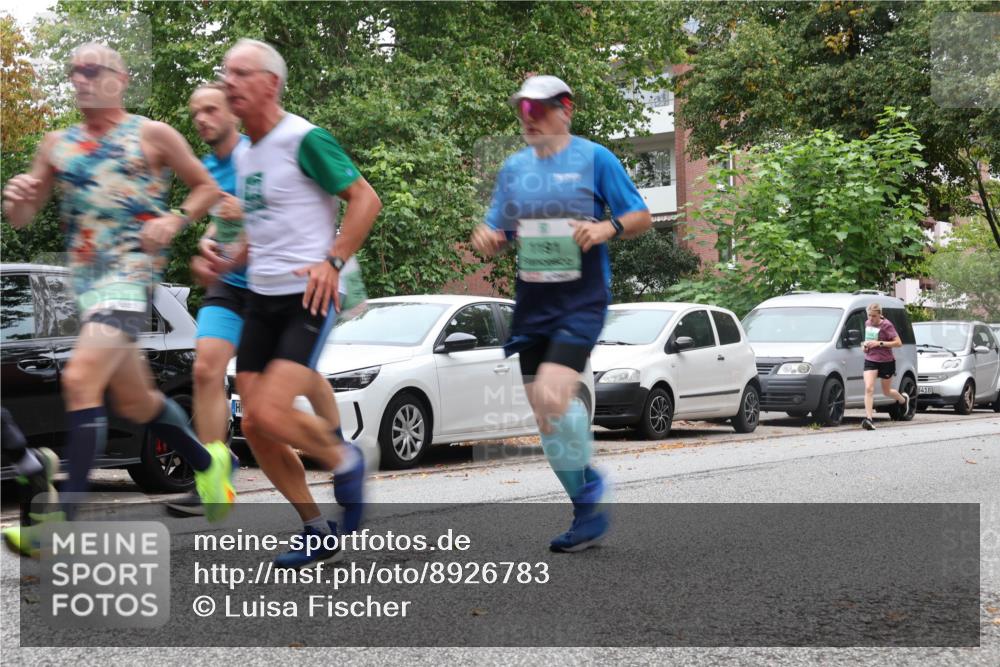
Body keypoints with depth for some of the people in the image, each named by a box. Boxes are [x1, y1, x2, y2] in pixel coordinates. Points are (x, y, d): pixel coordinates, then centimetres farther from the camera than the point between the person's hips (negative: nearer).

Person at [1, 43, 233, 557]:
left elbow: (207, 188, 8)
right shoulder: (56, 145, 15)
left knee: (80, 380, -22)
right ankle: (207, 462, 38)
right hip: (84, 278, 7)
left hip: (132, 270, -7)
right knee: (134, 401, 13)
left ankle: (67, 518, -23)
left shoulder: (153, 136, 2)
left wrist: (175, 221, -10)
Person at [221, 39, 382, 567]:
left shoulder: (304, 140, -11)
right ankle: (317, 531, 16)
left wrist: (333, 261, -19)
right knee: (253, 426, 2)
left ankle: (344, 459, 10)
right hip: (260, 299, 8)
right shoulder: (244, 154, 14)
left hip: (308, 297, -8)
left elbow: (365, 199, -11)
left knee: (271, 412, -21)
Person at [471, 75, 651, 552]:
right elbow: (498, 231, 17)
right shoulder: (514, 167, 11)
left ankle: (585, 496, -5)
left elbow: (641, 217, 0)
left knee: (552, 395, -24)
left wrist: (608, 228, -20)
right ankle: (589, 513, 19)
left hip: (580, 300, -6)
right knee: (545, 418, 5)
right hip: (531, 301, 6)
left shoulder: (594, 159, -3)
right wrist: (486, 237, -7)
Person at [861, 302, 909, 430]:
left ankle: (904, 399, 46)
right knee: (869, 388, -16)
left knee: (886, 391, 12)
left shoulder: (886, 325, -14)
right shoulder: (867, 323, 5)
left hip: (886, 362, -4)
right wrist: (866, 344, 2)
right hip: (870, 361, 4)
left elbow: (898, 343, -16)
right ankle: (869, 419, -22)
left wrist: (879, 343, -22)